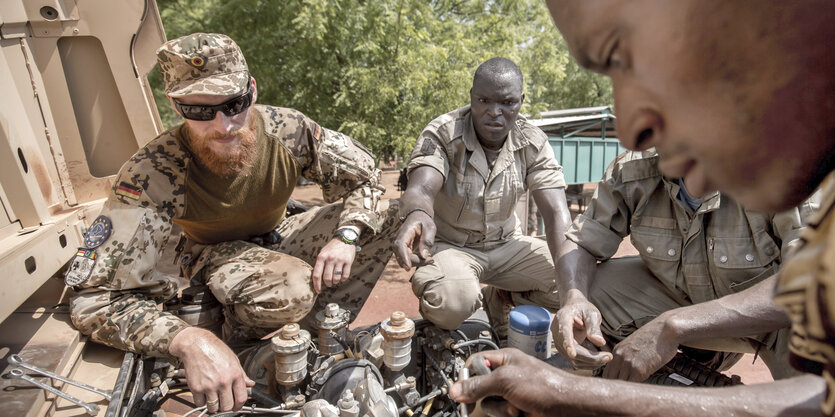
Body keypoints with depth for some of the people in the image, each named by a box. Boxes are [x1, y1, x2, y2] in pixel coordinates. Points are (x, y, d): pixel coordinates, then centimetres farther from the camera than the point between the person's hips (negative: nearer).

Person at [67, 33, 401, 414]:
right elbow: (95, 297, -32)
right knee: (291, 292, -37)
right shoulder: (154, 173, -31)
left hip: (276, 238, 4)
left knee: (385, 215, -12)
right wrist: (189, 341, -49)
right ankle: (235, 340, -2)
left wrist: (346, 235, -29)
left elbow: (363, 177, -10)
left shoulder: (287, 130, -24)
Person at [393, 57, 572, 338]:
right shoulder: (441, 134, -17)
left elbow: (557, 214, -17)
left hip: (505, 244, 4)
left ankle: (500, 299, 12)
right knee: (451, 303, -35)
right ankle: (437, 312, 5)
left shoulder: (533, 143, -9)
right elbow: (421, 188, -35)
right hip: (449, 245, -3)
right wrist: (418, 214, -62)